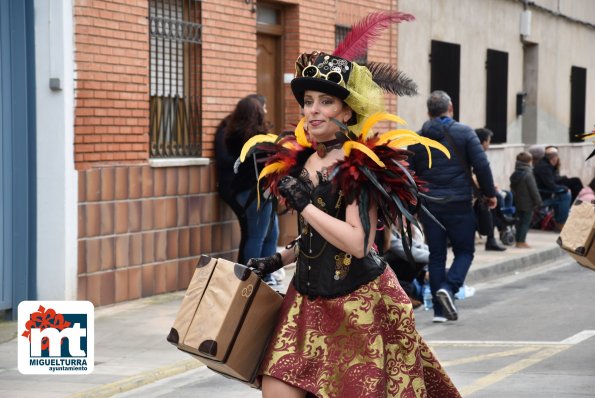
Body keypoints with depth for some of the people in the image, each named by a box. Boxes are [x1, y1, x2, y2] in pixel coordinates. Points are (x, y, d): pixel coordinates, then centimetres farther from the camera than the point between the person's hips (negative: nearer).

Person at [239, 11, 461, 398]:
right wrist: (278, 260, 13)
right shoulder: (298, 160, 9)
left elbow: (358, 243, -24)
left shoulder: (363, 166, -12)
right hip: (309, 301, 6)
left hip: (359, 304, -6)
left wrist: (302, 202, -19)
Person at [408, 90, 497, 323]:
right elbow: (481, 165, -7)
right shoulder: (464, 133, -2)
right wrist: (489, 193, 3)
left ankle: (440, 309, 7)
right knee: (464, 251, 9)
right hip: (459, 204, -3)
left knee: (436, 256, 9)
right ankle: (449, 288, -16)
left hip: (429, 205, 3)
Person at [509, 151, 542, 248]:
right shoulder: (528, 175, -17)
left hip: (517, 203, 7)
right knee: (526, 222, -2)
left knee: (520, 221, 14)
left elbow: (513, 189, 14)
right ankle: (521, 242, -5)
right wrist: (538, 202, -9)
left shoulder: (514, 175, 7)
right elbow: (534, 190, -16)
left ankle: (518, 241, 17)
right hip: (527, 204, -7)